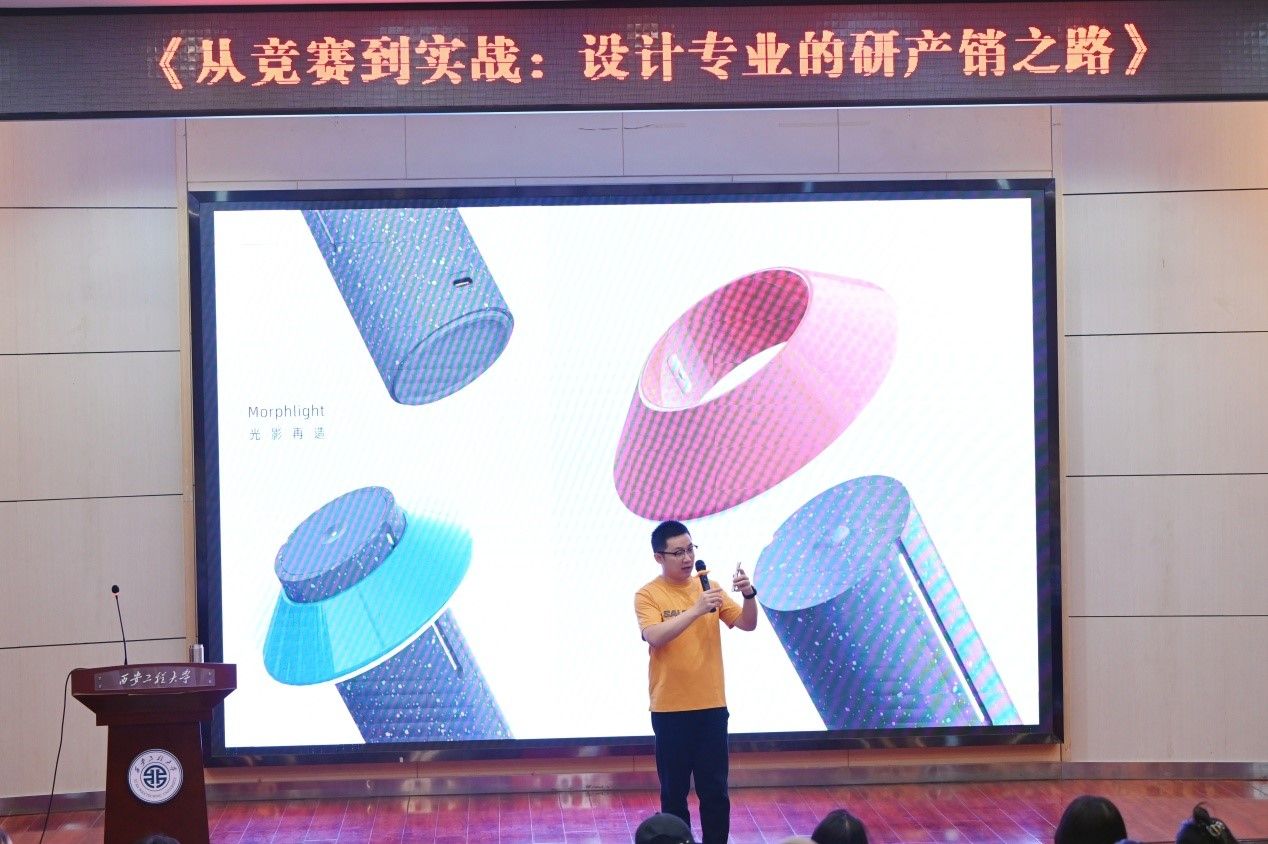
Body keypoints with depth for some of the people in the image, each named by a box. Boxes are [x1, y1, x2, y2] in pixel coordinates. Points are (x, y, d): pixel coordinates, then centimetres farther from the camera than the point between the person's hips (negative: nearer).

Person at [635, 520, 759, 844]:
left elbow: (748, 624, 1)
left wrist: (749, 595, -19)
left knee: (715, 789, 6)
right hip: (670, 710, -3)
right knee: (674, 790, 6)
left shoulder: (709, 587, 5)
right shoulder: (647, 595, -6)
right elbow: (655, 637, -23)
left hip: (712, 706, 3)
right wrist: (696, 610, -31)